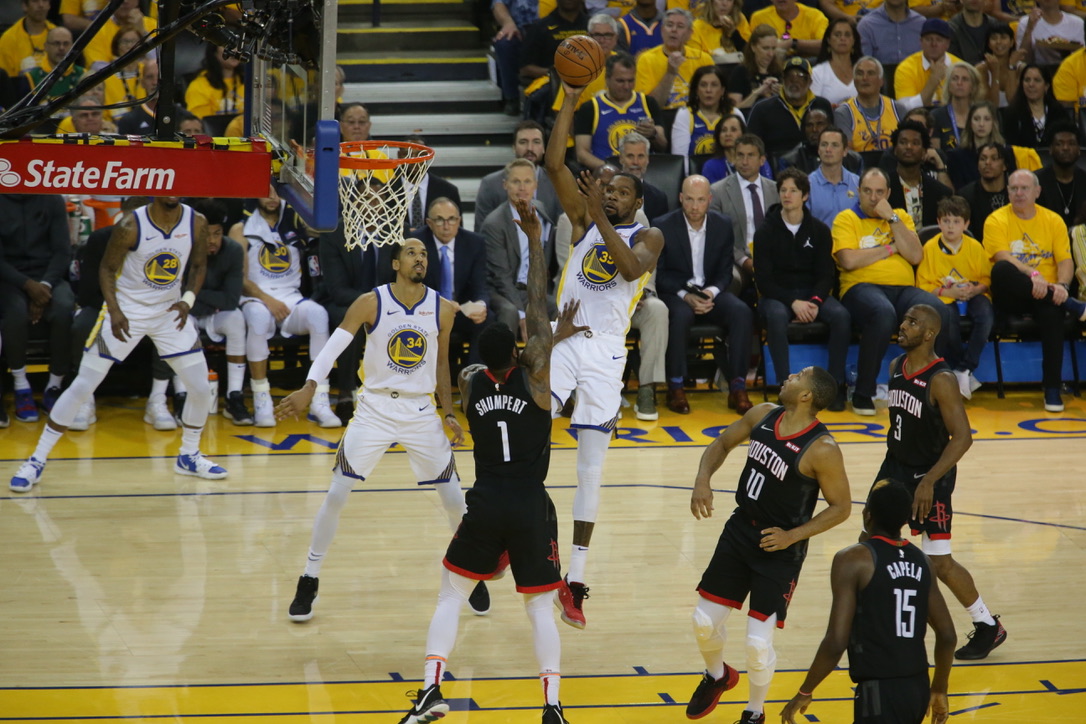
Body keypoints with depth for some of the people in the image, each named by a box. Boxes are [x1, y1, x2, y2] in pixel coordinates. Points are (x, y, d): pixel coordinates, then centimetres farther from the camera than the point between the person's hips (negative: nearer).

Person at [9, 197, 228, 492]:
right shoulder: (130, 225, -21)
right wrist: (115, 310, -22)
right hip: (126, 310, -3)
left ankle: (189, 456, 25)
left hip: (170, 311, 4)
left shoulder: (197, 224, -11)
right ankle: (36, 461, 3)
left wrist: (187, 300, -12)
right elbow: (107, 269, -10)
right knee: (82, 387, -5)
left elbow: (199, 266, 5)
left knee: (202, 389, 0)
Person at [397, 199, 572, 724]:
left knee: (451, 596, 12)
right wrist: (534, 238, -6)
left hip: (485, 505, 2)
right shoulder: (534, 374, -9)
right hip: (530, 506, -1)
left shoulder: (469, 382, 1)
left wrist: (556, 331, 30)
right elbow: (538, 306, -7)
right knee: (539, 606, 7)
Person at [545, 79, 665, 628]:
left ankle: (575, 581, 6)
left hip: (605, 351, -1)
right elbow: (554, 164, 0)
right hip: (561, 340, 1)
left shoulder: (648, 237, 5)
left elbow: (631, 268, -18)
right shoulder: (584, 219, 11)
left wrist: (602, 219, -21)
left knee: (591, 465, 2)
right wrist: (570, 101, -4)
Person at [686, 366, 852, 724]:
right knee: (704, 621, 11)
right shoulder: (763, 415, -4)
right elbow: (723, 443, 12)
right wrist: (702, 480, -6)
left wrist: (793, 536, -21)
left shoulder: (821, 449, -22)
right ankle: (717, 676, 43)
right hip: (740, 530, 6)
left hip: (780, 550, -6)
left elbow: (841, 507, -14)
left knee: (758, 643, -7)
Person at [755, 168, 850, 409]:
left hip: (812, 293, 2)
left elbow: (826, 275, 5)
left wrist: (815, 302, -16)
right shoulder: (766, 232, 0)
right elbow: (763, 280, -5)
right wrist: (793, 303, -20)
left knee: (841, 315, -28)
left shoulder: (820, 231, 7)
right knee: (777, 315, -38)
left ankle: (836, 385, -23)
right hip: (776, 296, -2)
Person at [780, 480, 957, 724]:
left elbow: (836, 642, -14)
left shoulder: (854, 560, -11)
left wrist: (805, 693, -2)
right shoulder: (920, 561, 9)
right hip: (918, 689, 7)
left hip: (880, 692, -7)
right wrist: (939, 690, 26)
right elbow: (948, 636, 12)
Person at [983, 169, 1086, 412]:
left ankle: (1052, 389, -28)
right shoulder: (997, 220, 2)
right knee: (1002, 270, -35)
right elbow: (1003, 258, -14)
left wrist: (1061, 285, -20)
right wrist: (1032, 274, -31)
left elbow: (1066, 261, 3)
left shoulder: (1054, 221, 10)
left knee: (1052, 311, -35)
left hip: (1045, 293, 1)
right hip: (1012, 296, -1)